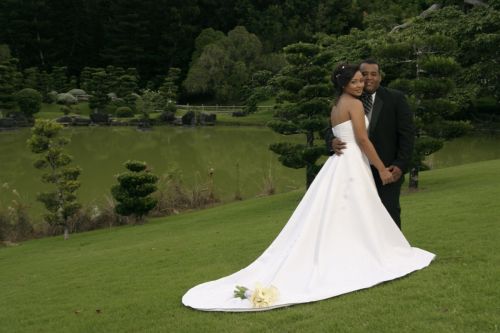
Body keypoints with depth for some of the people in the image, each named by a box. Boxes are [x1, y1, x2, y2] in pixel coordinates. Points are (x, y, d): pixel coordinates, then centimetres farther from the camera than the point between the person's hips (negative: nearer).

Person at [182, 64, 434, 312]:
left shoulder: (336, 107, 20)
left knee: (332, 220, 6)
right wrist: (382, 169, -10)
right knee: (358, 220, -3)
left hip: (338, 165, 9)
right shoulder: (355, 104, -7)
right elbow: (362, 139, -14)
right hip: (352, 166, -9)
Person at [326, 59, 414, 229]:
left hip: (387, 170, -3)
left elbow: (407, 133, -2)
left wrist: (401, 164, -12)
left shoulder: (395, 98, 1)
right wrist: (332, 142, -18)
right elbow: (331, 130, 6)